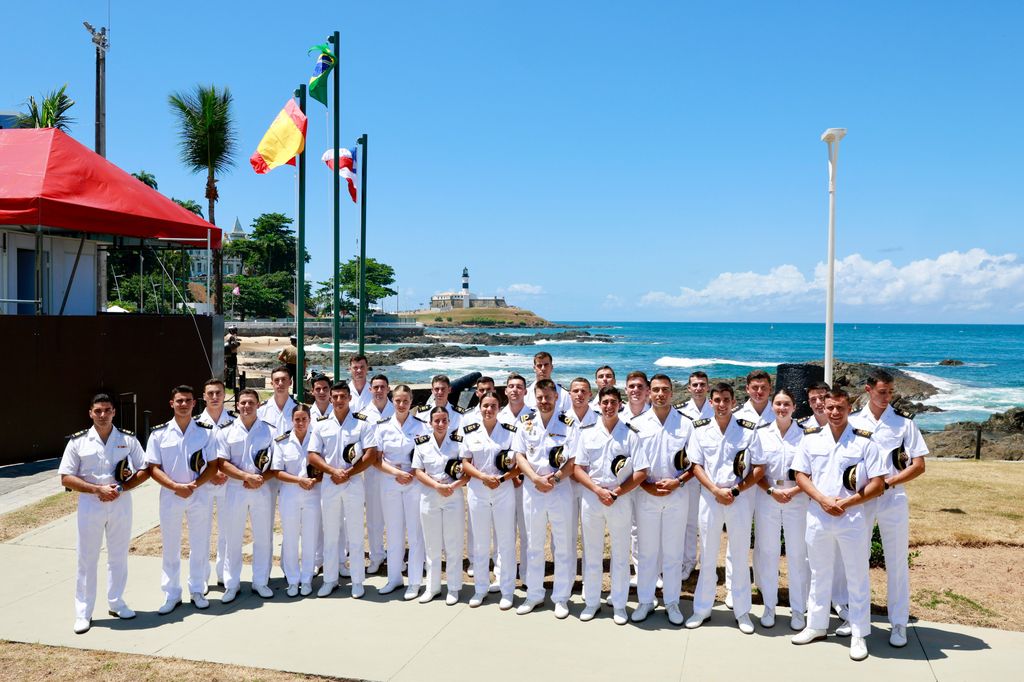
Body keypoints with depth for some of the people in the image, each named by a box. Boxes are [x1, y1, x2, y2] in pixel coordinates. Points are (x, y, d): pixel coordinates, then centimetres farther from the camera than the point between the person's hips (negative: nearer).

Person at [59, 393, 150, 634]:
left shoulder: (128, 439, 0)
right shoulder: (78, 441, -4)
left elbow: (144, 470, 2)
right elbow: (66, 478, -5)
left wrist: (121, 488, -13)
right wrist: (97, 489, -16)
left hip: (121, 504, 2)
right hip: (90, 505, -1)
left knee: (119, 557, 12)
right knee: (87, 559, 5)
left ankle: (116, 603, 28)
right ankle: (83, 613, 13)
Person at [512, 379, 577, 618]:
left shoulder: (568, 424, -3)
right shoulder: (526, 423, 5)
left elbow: (573, 462, -7)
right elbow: (519, 456, 1)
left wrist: (554, 479, -19)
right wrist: (536, 479, -13)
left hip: (561, 489, -2)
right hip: (532, 489, 3)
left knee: (563, 545, 3)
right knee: (534, 544, 12)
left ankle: (561, 598, 14)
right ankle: (534, 594, 24)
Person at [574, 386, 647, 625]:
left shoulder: (630, 434, -1)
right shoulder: (587, 433, 3)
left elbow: (641, 473, -4)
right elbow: (578, 469, 1)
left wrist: (616, 493, -13)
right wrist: (599, 491, -12)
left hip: (621, 500, -1)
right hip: (591, 498, 1)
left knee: (620, 554, 7)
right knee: (592, 553, 9)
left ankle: (619, 604, 19)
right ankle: (591, 601, 22)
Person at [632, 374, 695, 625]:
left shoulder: (686, 424, 2)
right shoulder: (638, 424, 3)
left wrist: (678, 481, -11)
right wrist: (646, 485, -9)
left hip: (677, 494, 0)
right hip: (646, 494, 0)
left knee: (673, 552, 7)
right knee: (646, 551, 8)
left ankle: (672, 602, 19)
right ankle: (645, 601, 19)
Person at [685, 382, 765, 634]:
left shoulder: (748, 430, -3)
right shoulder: (700, 429, 1)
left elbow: (759, 469, -2)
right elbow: (696, 466, 1)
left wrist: (735, 490, -12)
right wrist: (716, 490, -12)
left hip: (740, 498, -1)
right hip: (709, 497, 1)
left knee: (740, 555, 7)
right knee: (707, 555, 9)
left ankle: (742, 611, 20)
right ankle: (702, 609, 21)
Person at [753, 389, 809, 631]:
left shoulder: (804, 435, -1)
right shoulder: (762, 434, 5)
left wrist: (793, 491, -15)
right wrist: (772, 491, -12)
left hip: (797, 500, -1)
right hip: (766, 499, 1)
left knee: (798, 554, 3)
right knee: (767, 552, 7)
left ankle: (798, 609, 14)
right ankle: (769, 606, 19)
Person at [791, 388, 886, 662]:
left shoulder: (864, 441, -4)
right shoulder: (811, 438, 3)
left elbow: (878, 483, -5)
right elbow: (801, 475, 3)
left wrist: (847, 502, -14)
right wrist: (823, 500, -11)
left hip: (853, 517, -2)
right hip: (817, 516, 3)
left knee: (857, 577, 6)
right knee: (819, 574, 15)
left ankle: (859, 634, 17)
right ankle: (816, 625, 29)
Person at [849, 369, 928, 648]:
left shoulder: (904, 422, -3)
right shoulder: (853, 421, 2)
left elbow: (919, 466, -4)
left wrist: (887, 482, -15)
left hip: (893, 498, -2)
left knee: (896, 563, 4)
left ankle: (899, 623, 16)